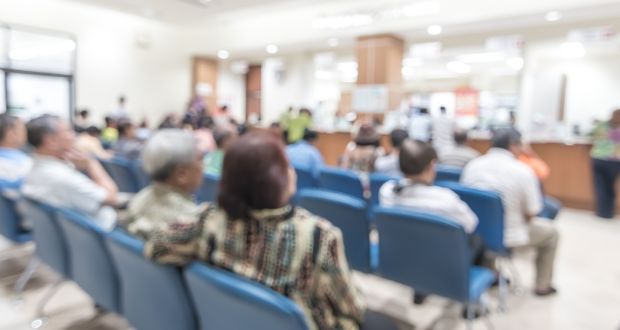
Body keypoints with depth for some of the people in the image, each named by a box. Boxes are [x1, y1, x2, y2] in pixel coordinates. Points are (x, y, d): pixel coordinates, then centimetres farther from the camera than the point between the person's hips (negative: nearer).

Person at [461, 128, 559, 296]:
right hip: (508, 237, -4)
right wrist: (522, 218, 13)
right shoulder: (523, 171, -16)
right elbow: (531, 213, -9)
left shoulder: (472, 165, -5)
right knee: (550, 232, 23)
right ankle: (542, 286, 36)